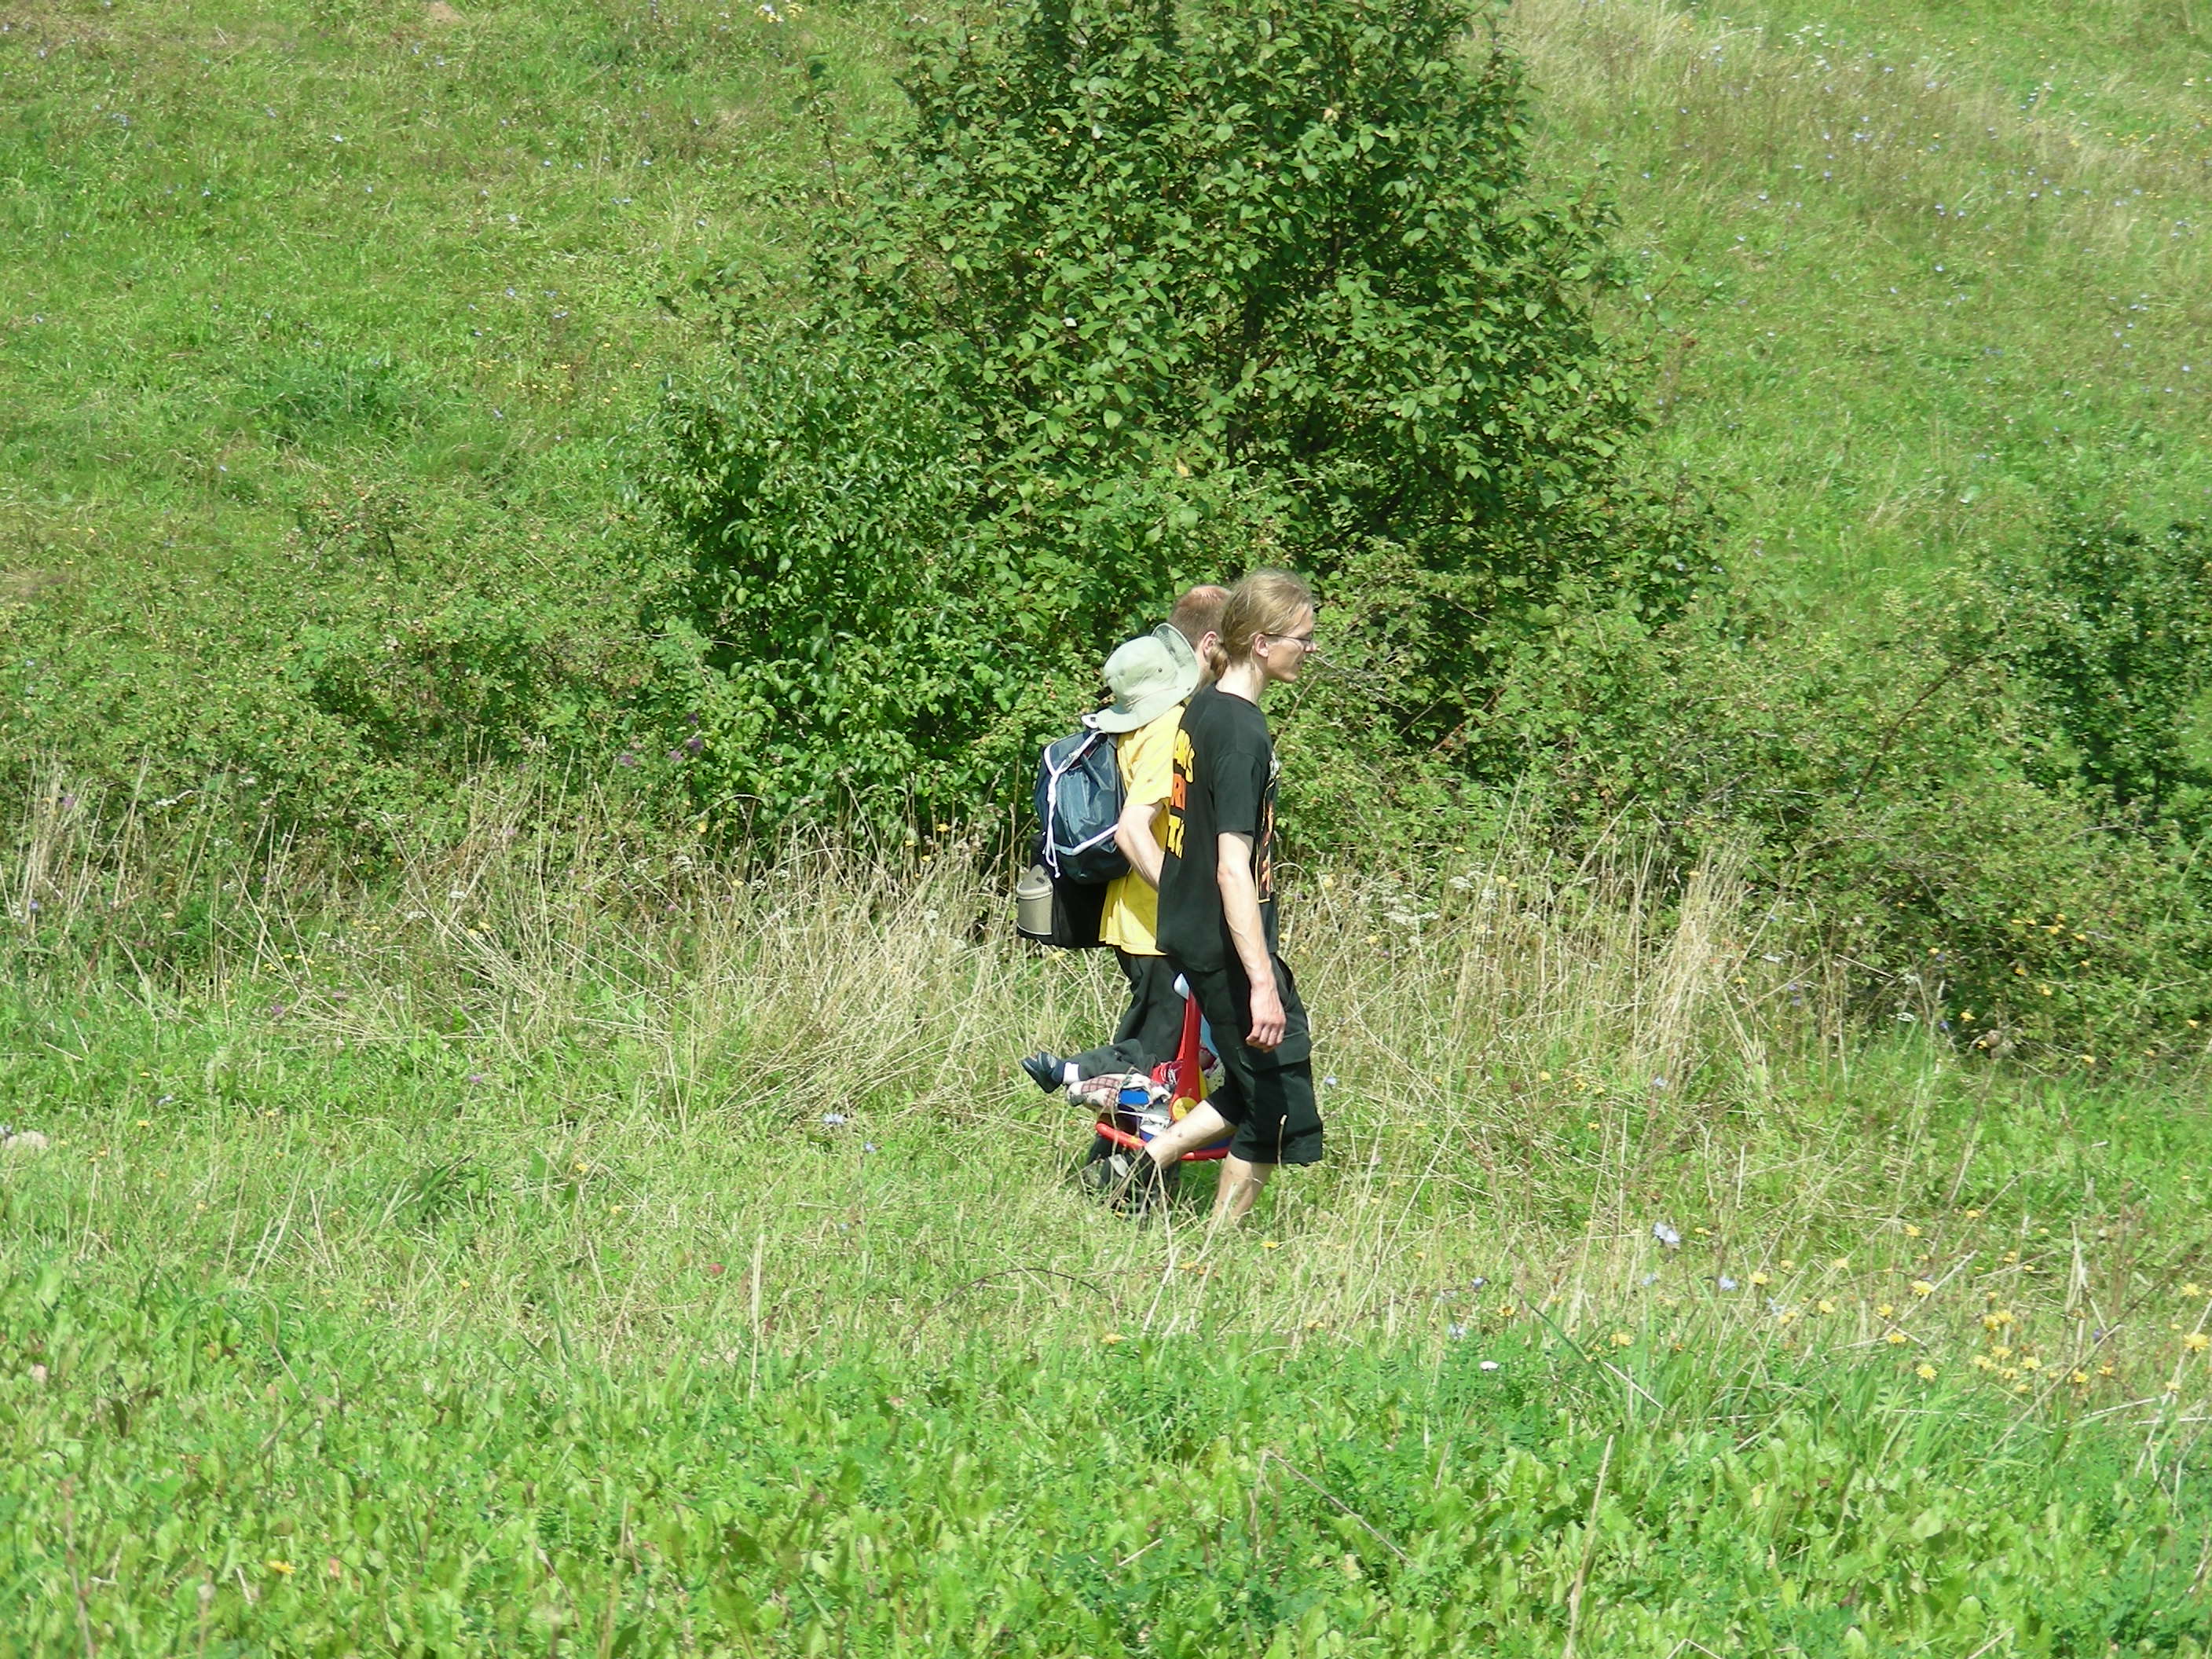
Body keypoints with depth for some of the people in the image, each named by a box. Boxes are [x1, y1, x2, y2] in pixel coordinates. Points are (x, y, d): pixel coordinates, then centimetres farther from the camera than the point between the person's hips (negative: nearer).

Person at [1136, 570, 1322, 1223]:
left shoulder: (1203, 709, 8)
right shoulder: (1243, 732, -21)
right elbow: (1233, 869, -25)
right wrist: (1262, 983, -26)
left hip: (1189, 931, 9)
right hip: (1228, 947, -9)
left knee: (1264, 1081, 19)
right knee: (1276, 1103, 3)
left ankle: (1148, 1158, 16)